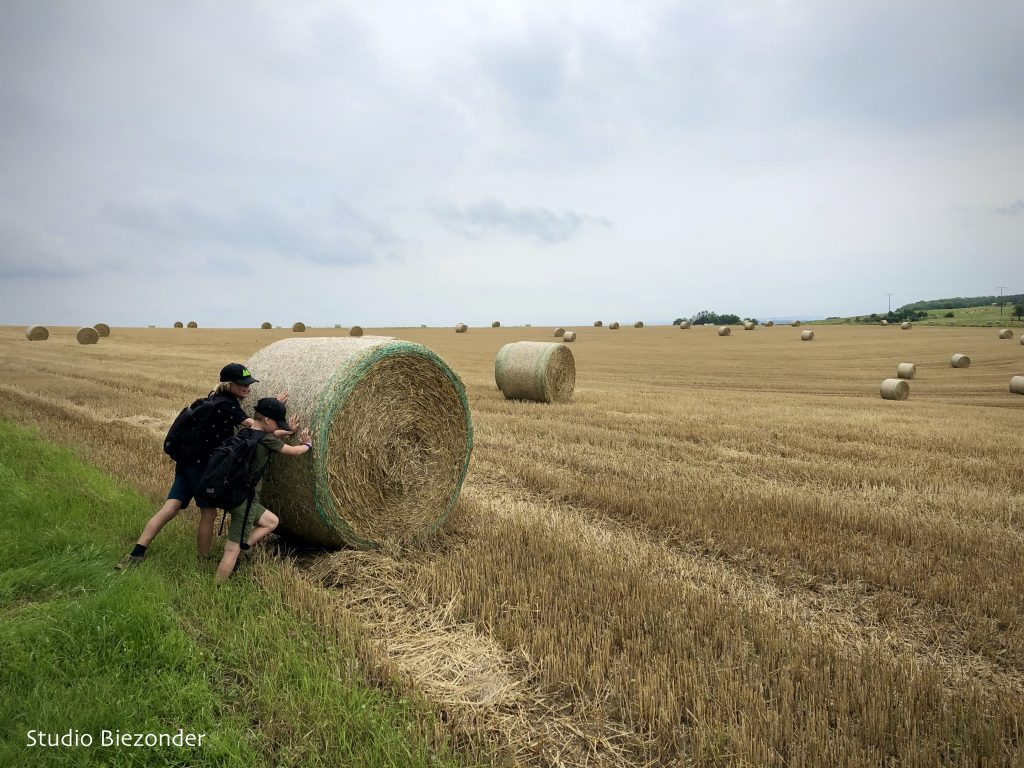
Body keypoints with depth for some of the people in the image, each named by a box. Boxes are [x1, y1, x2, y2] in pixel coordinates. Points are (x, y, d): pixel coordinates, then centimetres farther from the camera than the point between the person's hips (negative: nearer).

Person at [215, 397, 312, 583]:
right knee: (233, 550, -5)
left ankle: (234, 554, 13)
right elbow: (294, 451, -1)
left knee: (271, 521, 22)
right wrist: (308, 444, 19)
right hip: (244, 500, -9)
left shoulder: (244, 433, 7)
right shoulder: (266, 440, -14)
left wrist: (288, 432, 38)